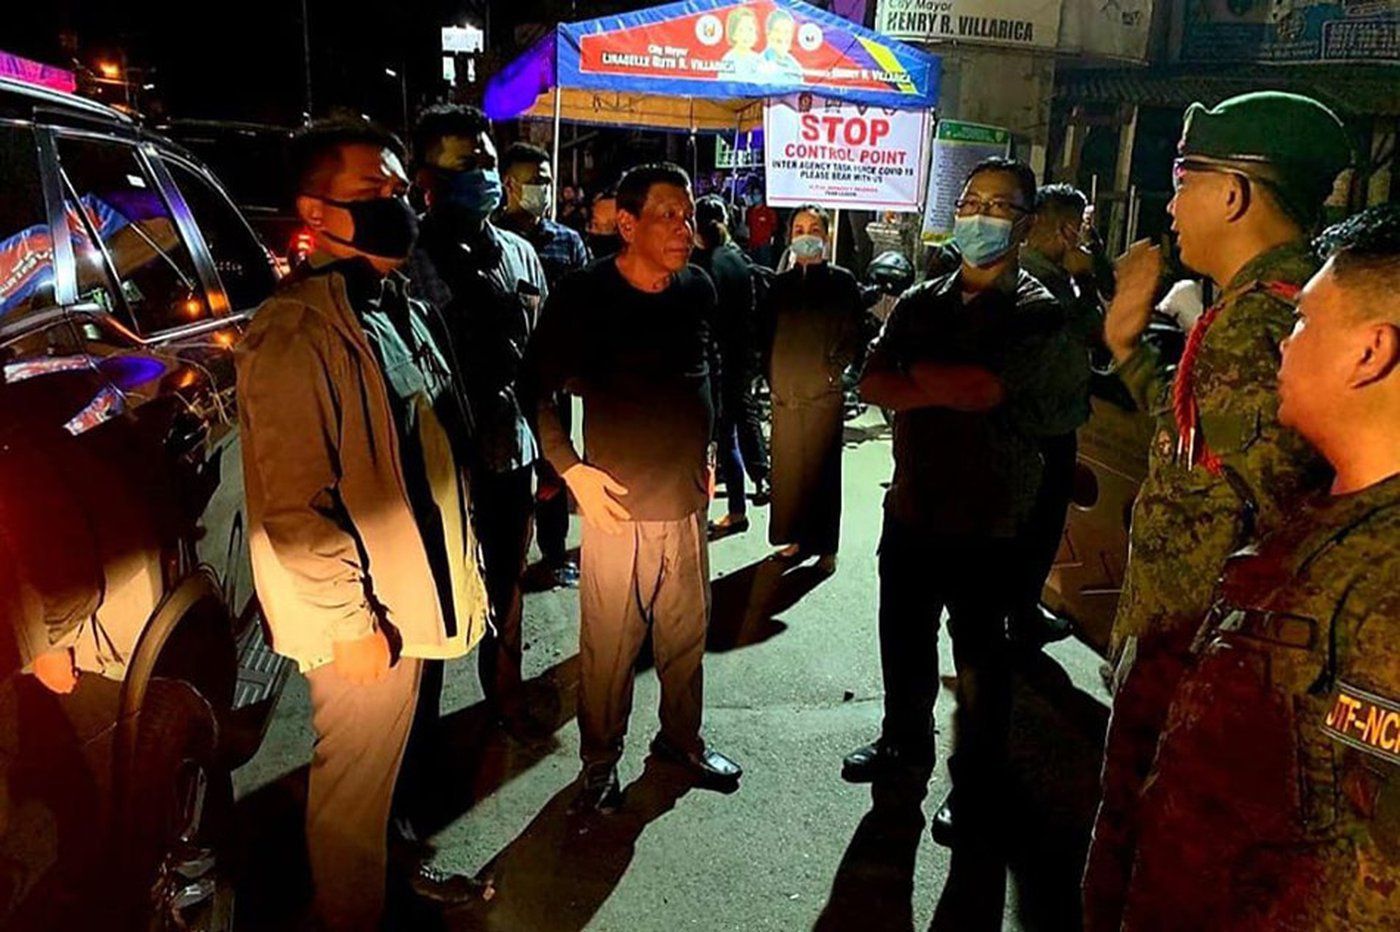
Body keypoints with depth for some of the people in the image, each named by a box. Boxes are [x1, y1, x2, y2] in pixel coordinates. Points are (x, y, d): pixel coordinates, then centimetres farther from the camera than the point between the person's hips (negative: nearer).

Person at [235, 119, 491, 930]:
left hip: (412, 593, 9)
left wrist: (457, 571, 16)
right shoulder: (297, 332, -20)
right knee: (355, 781, 10)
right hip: (363, 617, -9)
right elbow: (295, 504, -22)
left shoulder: (397, 308, 10)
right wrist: (349, 620, -19)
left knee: (387, 763, 25)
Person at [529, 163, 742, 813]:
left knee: (687, 635, 16)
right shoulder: (584, 295, -11)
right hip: (617, 502, -4)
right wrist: (573, 470, -13)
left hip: (687, 498, 5)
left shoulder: (698, 289, 4)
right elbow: (538, 391, -7)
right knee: (609, 645, 5)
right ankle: (600, 761, 27)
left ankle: (682, 737, 38)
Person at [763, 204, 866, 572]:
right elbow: (768, 334, 15)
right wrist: (772, 377, 7)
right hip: (785, 391, 4)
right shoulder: (781, 283, 10)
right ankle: (797, 537, 21)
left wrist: (833, 370, -8)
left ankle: (825, 546, 11)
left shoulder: (842, 281, 0)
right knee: (788, 468, 8)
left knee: (822, 469, 1)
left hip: (825, 392, -4)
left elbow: (855, 337, -1)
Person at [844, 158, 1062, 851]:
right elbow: (873, 385, -6)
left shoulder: (1035, 313, -8)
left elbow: (981, 388, -25)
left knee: (979, 661, 11)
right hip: (912, 507, 5)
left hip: (986, 519, -5)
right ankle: (905, 739, 45)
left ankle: (976, 787, 31)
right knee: (903, 638, 20)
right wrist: (951, 390, -20)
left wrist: (916, 367, -10)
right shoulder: (921, 302, 7)